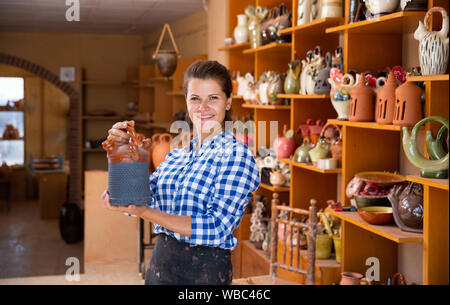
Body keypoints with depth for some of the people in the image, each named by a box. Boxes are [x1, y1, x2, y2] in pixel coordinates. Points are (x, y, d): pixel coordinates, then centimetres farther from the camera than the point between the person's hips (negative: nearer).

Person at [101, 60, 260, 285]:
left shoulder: (236, 155, -12)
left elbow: (216, 228, -21)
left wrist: (145, 212, -25)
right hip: (159, 265, 6)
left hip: (205, 271, -6)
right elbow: (139, 197, 5)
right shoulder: (177, 155, 9)